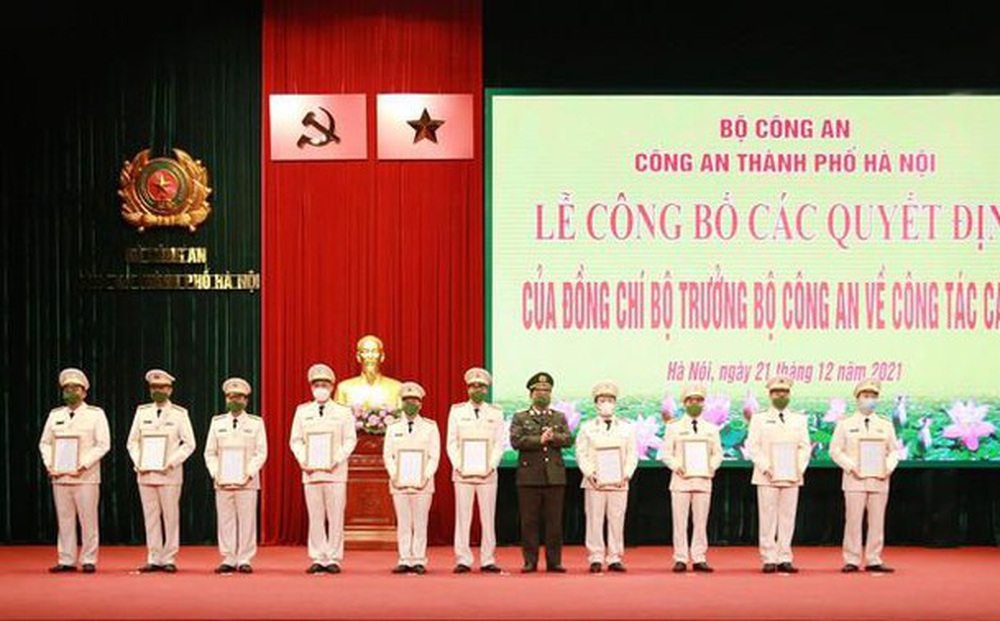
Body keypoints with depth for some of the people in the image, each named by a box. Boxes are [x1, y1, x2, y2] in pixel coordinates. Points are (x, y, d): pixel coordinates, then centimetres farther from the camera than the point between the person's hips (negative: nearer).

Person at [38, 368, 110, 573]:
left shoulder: (96, 414, 3)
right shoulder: (55, 415, 14)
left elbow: (103, 444, -4)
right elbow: (45, 443, 14)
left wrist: (83, 466, -13)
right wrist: (50, 465, -3)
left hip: (86, 477, -3)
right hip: (60, 477, 3)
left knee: (88, 520, -3)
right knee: (64, 520, 5)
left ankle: (88, 560, 3)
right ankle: (66, 560, 10)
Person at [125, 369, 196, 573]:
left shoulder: (179, 414, 2)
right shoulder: (142, 412, 11)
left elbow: (189, 443, -1)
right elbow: (132, 442, 12)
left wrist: (171, 463, -11)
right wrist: (138, 463, -3)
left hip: (169, 474, -3)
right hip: (145, 473, 3)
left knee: (171, 517, -1)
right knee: (150, 517, 4)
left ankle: (169, 559, 4)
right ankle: (153, 559, 8)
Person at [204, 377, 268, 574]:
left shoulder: (256, 423, 6)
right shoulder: (217, 423, 11)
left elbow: (261, 453, 1)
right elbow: (210, 452, 10)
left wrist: (249, 474, -11)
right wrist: (216, 475, -4)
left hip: (247, 482, -2)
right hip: (222, 482, 2)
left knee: (247, 520, -3)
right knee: (225, 521, 2)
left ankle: (244, 560, 2)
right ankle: (228, 559, 7)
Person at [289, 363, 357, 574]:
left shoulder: (343, 412, 6)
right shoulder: (302, 411, 12)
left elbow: (350, 440, 2)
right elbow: (295, 440, 10)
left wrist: (337, 460, -11)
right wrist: (303, 460, -6)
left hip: (335, 472, -2)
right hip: (310, 471, 2)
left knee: (336, 517, -3)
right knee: (315, 517, 1)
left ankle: (334, 559, 1)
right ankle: (317, 559, 5)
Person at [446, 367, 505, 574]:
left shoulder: (496, 413, 10)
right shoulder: (457, 411, 9)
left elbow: (499, 444, 6)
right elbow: (451, 443, 5)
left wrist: (491, 466, -8)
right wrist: (459, 466, -7)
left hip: (487, 473, 1)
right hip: (462, 473, -1)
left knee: (488, 518, 0)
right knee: (463, 517, -2)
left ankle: (488, 560, 4)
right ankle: (463, 560, 1)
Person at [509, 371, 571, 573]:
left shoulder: (559, 417, 16)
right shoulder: (520, 418, 9)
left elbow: (567, 440, 2)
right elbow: (516, 441, -6)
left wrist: (552, 437, -14)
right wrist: (540, 440, -12)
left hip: (555, 476, 2)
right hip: (529, 477, -2)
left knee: (554, 521, 2)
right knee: (529, 522, 0)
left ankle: (554, 561, 7)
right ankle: (530, 561, 5)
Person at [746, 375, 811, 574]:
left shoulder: (800, 420, 14)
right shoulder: (759, 419, 7)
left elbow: (805, 447, 10)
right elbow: (752, 447, 1)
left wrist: (799, 469, -4)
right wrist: (765, 468, -11)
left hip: (792, 478, 2)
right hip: (767, 477, -2)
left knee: (787, 519, 1)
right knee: (768, 520, -4)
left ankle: (784, 559, 3)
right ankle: (769, 559, -1)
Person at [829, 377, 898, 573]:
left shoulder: (886, 425, 14)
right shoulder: (845, 424, 6)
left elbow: (894, 451, 13)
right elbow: (835, 450, 2)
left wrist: (888, 468, -6)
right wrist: (851, 467, -11)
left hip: (879, 481, 3)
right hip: (854, 480, -3)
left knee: (877, 521, 3)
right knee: (853, 520, -4)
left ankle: (873, 561, 9)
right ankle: (851, 561, 1)